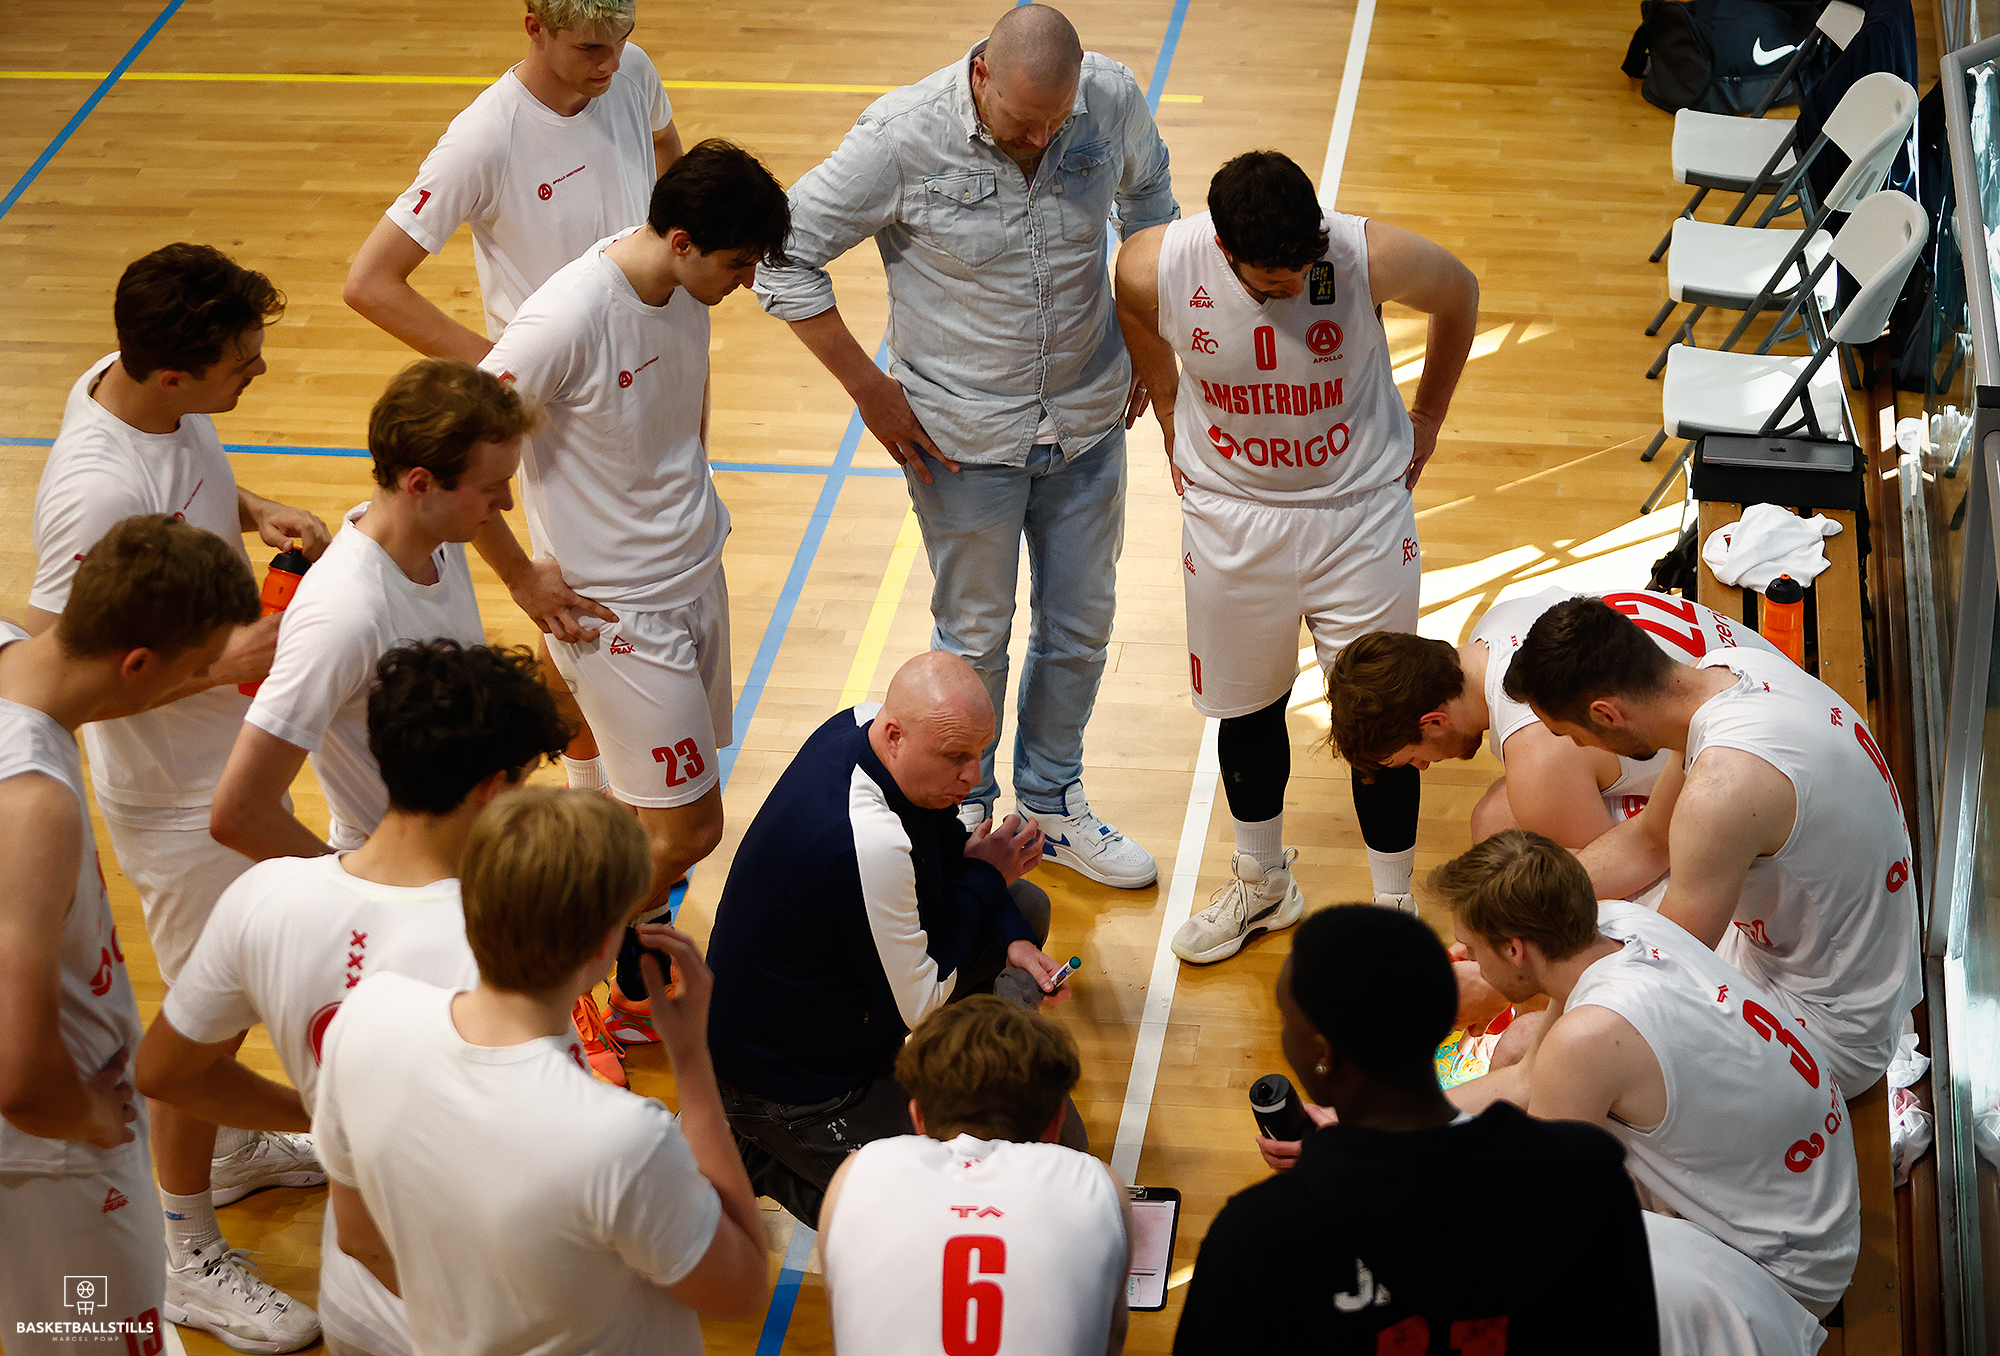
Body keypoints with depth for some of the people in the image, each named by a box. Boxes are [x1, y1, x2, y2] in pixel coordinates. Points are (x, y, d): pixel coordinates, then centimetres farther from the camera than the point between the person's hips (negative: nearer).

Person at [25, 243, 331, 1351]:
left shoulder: (132, 383, -9)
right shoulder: (98, 492, -36)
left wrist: (259, 513, -3)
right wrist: (220, 663, -31)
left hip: (229, 751, 9)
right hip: (172, 788, -9)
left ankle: (229, 1147, 51)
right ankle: (188, 1251, 25)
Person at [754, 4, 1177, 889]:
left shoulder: (1113, 100, -13)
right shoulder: (903, 139, -23)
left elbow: (1148, 198, 11)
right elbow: (783, 257, -15)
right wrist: (871, 392, -13)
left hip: (1087, 420, 4)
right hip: (964, 437, -4)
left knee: (1081, 626, 16)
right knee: (974, 635, 11)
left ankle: (1052, 808, 37)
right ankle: (964, 810, 35)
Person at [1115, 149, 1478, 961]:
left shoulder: (1373, 258, -26)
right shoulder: (1154, 268, -22)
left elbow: (1459, 294, -2)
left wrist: (1427, 420, 7)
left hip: (1361, 513, -1)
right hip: (1230, 518, 2)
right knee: (1247, 709, 18)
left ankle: (1394, 907, 26)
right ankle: (1260, 884, 42)